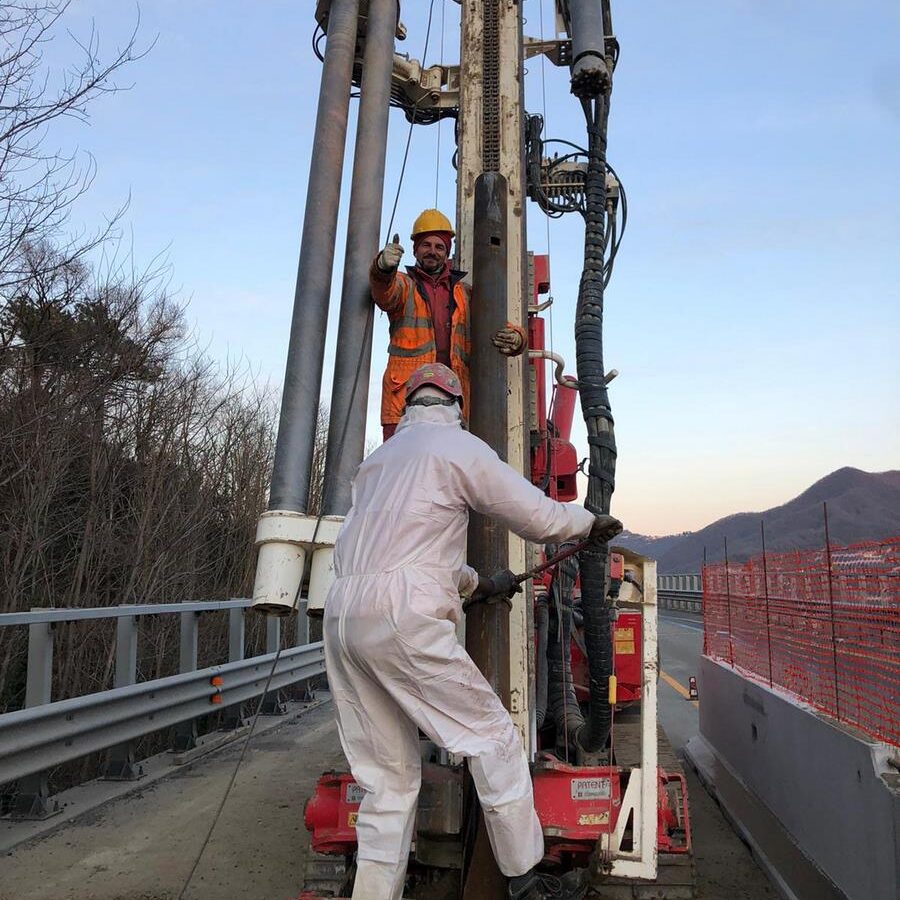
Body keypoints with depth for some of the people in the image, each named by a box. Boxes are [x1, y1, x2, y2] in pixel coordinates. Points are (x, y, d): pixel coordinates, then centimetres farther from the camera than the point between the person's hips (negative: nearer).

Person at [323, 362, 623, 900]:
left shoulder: (379, 458, 27)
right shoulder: (457, 445, 4)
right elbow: (537, 516, 4)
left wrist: (476, 583, 45)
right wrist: (590, 522, 24)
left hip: (341, 614, 8)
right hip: (402, 614, -7)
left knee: (389, 775, 13)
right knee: (491, 735, 6)